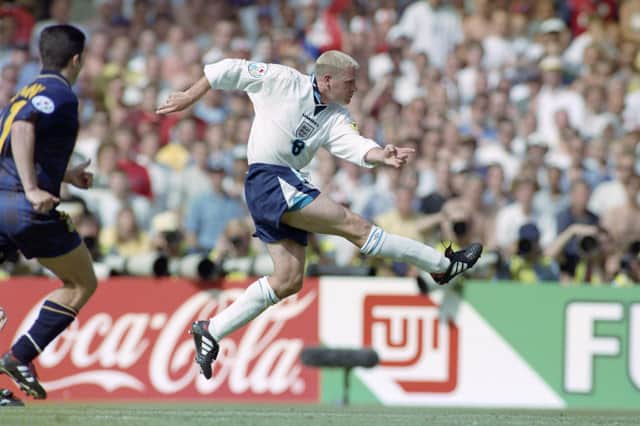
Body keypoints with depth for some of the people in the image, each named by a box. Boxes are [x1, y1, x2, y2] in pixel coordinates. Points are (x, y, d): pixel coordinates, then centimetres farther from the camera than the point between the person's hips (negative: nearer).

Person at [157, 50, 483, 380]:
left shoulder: (336, 118, 10)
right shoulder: (281, 81, -4)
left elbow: (356, 146, -8)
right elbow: (230, 71, 4)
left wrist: (382, 156, -28)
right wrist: (190, 97, 5)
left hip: (289, 186, 8)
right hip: (269, 180, -8)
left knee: (289, 281, 6)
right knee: (354, 225, -11)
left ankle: (211, 331, 11)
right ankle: (442, 265, -9)